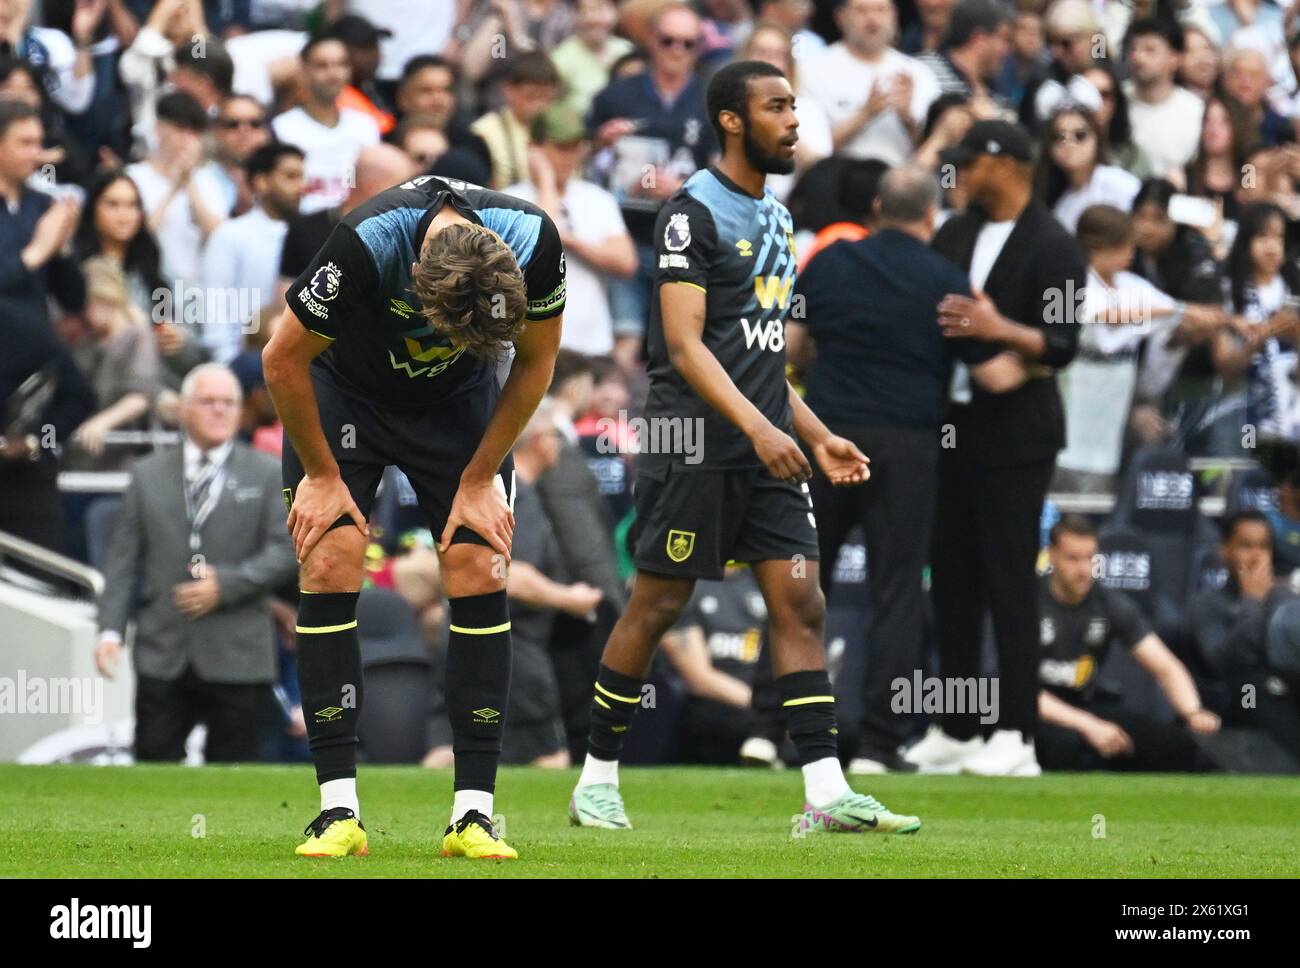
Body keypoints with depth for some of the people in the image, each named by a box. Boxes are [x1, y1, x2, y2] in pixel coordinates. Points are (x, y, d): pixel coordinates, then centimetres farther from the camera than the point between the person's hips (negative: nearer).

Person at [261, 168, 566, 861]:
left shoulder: (534, 244, -30)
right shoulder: (364, 245, -38)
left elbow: (534, 364, -9)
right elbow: (282, 360, -22)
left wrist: (479, 480, -8)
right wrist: (322, 475, -11)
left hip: (458, 400, 2)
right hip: (344, 392, -2)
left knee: (480, 572, -10)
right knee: (330, 566, -14)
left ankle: (473, 814, -7)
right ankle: (339, 810, -10)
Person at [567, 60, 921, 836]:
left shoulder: (776, 217, 17)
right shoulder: (694, 211, -9)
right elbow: (685, 343, -17)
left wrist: (818, 436, 18)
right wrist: (757, 427, -26)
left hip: (768, 446, 8)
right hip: (697, 441, -8)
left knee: (801, 604, -2)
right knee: (657, 606, -1)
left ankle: (827, 794, -6)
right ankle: (598, 779, 11)